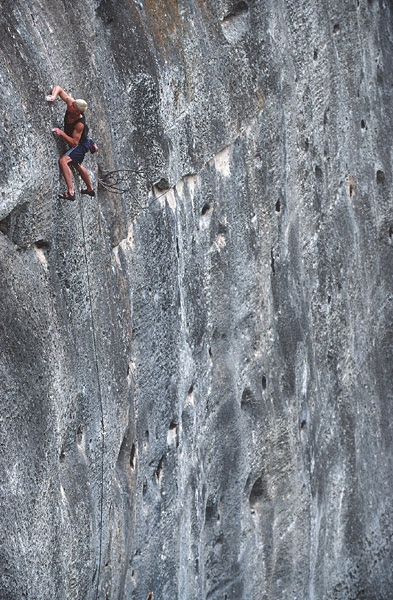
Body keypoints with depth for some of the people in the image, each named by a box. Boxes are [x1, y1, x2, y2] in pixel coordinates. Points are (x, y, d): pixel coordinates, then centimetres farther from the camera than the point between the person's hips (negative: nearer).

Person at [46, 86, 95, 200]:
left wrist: (62, 133, -40)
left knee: (63, 161, -29)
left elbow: (74, 143, -34)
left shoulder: (80, 124, -38)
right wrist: (53, 96, -34)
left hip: (80, 145, -9)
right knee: (77, 165, 29)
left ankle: (71, 192, -31)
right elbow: (58, 88, -13)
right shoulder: (70, 102, -21)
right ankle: (90, 189, 51)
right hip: (78, 145, 9)